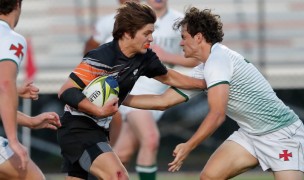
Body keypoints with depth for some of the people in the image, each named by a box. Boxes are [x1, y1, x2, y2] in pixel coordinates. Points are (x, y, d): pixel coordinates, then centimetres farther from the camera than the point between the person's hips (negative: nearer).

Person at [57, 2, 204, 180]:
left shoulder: (144, 57, 0)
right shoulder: (100, 58, -23)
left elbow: (168, 77, 20)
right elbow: (66, 92, -23)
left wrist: (205, 83, 18)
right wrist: (100, 111, -30)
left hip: (97, 130, 8)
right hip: (77, 129, -8)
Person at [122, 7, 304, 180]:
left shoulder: (217, 59, -18)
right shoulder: (202, 72, 9)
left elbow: (217, 115, -24)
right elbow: (163, 101, 16)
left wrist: (188, 147, -18)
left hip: (282, 133, -9)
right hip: (250, 134, 9)